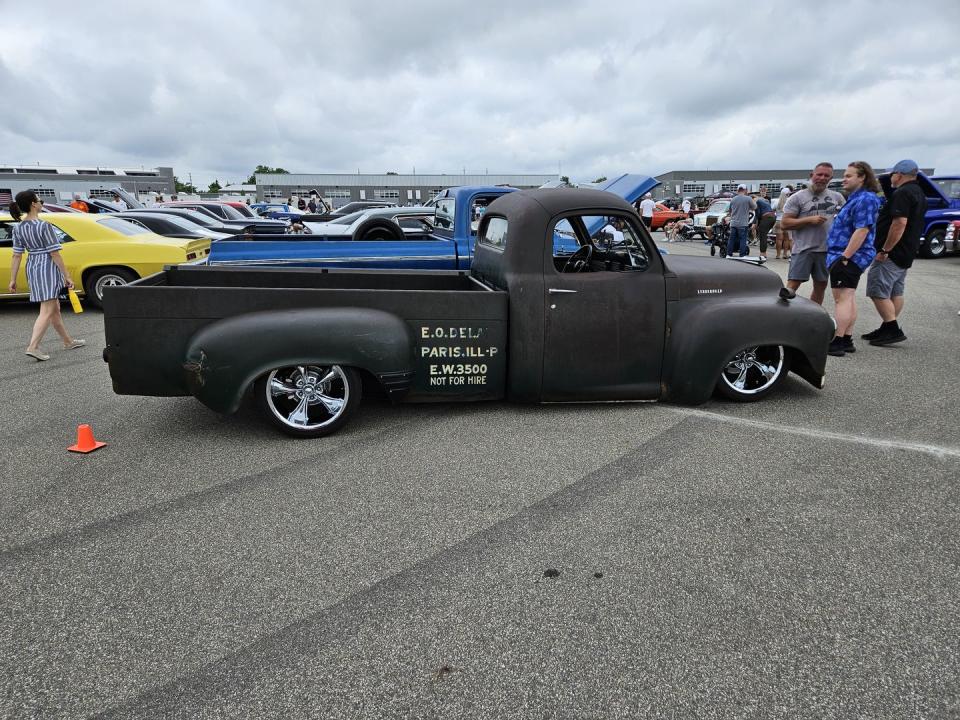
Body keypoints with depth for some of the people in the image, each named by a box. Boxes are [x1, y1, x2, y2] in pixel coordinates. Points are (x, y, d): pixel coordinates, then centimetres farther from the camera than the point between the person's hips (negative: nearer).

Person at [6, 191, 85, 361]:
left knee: (54, 308, 18)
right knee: (47, 311, -6)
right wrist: (67, 276, -11)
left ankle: (68, 342, 30)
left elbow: (16, 256, 4)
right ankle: (33, 347, -14)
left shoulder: (18, 228, 4)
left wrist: (13, 280, 8)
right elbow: (54, 253, -16)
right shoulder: (44, 226, -17)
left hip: (32, 268, 8)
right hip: (48, 267, -8)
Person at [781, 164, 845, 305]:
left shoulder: (837, 197, 11)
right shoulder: (798, 197, -2)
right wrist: (809, 220, -16)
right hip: (803, 249, -5)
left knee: (821, 286, 12)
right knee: (792, 285, -11)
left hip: (827, 249, 5)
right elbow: (784, 223, -8)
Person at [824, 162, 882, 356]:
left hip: (849, 258, -11)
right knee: (848, 298, 13)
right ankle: (847, 340, 19)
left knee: (842, 299, -10)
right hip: (851, 258, 11)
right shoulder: (855, 198, 17)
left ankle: (836, 343, -10)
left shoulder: (865, 199, -16)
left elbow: (862, 230, -23)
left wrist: (844, 257, -25)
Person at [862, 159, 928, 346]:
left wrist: (885, 250, -24)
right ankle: (888, 329, 21)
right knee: (896, 293, 14)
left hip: (892, 254, -11)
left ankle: (893, 330, -10)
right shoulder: (919, 194, 17)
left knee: (878, 292, -9)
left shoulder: (902, 193, -17)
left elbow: (899, 223, -27)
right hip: (907, 254, 11)